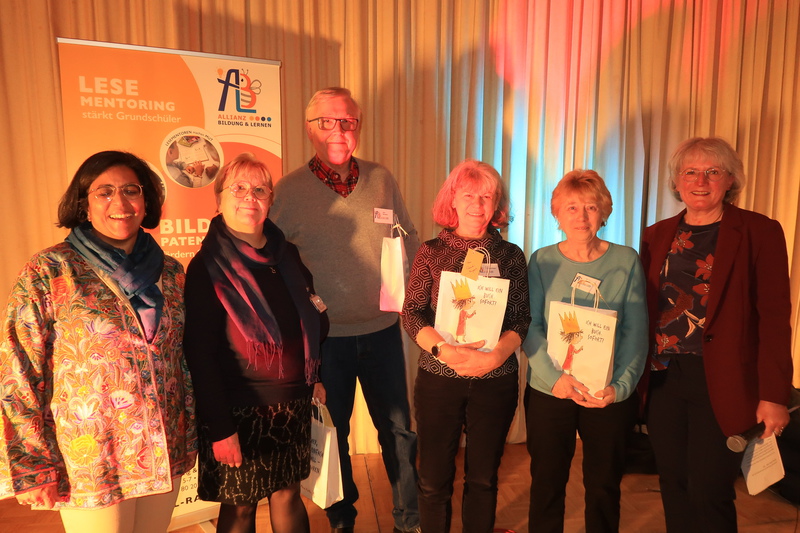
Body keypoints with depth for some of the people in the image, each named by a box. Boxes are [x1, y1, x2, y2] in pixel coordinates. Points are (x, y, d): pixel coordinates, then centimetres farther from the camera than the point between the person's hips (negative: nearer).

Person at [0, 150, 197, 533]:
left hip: (165, 458, 4)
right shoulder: (49, 272, -9)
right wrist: (35, 469, -8)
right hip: (90, 466, -4)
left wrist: (189, 439, 9)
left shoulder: (170, 272, 3)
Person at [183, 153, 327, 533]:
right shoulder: (208, 267, -12)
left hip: (292, 404, 5)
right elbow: (200, 356, -15)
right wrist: (219, 428, -16)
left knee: (288, 494, 18)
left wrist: (314, 377, 10)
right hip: (240, 411, -5)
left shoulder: (286, 255, 4)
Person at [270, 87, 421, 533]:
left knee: (398, 428, 14)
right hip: (326, 336, -1)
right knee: (332, 431, 17)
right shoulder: (289, 190, -6)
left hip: (382, 329, 2)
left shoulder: (382, 180, 1)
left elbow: (412, 243, 9)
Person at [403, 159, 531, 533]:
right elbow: (411, 315, -6)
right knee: (434, 479, 10)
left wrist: (495, 356, -20)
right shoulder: (431, 252, 0)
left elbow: (521, 319, -2)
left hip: (496, 380, 1)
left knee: (483, 478, 16)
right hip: (438, 379, -1)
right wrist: (445, 350, -23)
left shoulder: (511, 256, 3)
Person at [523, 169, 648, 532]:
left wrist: (621, 385, -14)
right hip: (548, 393, 0)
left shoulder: (626, 261, -1)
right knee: (546, 483, 14)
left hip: (610, 395, 1)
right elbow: (529, 327, -6)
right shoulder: (542, 261, -1)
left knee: (604, 486, 17)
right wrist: (555, 377, -18)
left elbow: (636, 331, -3)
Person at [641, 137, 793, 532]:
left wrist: (774, 395, -10)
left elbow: (774, 318, -7)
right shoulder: (657, 236, 8)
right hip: (663, 378, 4)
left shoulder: (759, 232, -3)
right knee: (673, 488, 14)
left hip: (721, 383, -3)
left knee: (708, 494, 3)